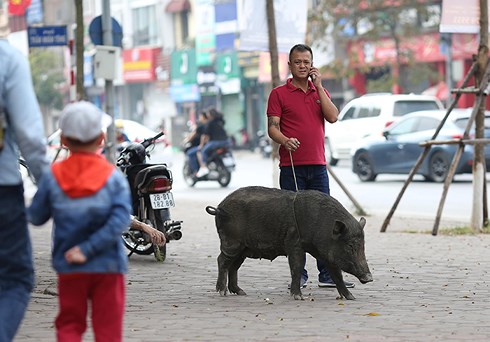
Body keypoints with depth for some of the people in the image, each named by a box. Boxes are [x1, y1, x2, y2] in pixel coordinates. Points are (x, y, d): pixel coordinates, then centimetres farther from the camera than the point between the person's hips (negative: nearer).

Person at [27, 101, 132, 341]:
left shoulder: (52, 177, -5)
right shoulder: (114, 177, -7)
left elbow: (36, 217, 1)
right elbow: (120, 220, -18)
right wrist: (88, 249, -17)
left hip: (69, 268, 1)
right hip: (108, 267, -1)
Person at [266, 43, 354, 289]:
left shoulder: (320, 91, 16)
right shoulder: (279, 94, 4)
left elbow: (332, 117, -1)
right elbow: (272, 128, -5)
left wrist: (318, 86, -2)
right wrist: (285, 140, -26)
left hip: (318, 167, 4)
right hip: (292, 168, -4)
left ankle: (327, 274, 4)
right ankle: (299, 275, 2)